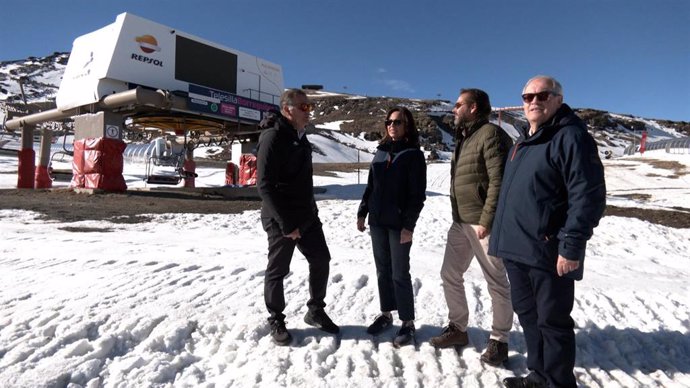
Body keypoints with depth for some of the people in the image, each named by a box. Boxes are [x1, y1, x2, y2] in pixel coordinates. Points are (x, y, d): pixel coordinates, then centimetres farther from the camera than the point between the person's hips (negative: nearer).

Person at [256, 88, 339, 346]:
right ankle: (276, 321, 23)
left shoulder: (299, 136, 12)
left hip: (307, 216, 8)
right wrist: (286, 224, -22)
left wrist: (310, 210, 15)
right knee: (277, 271, 6)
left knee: (321, 261, 11)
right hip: (281, 220, -8)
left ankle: (316, 311, 28)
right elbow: (265, 185, -22)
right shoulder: (273, 137, -16)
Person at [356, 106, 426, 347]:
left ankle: (408, 323, 11)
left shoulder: (413, 154, -6)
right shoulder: (381, 151, 12)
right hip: (377, 221, 6)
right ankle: (386, 314, 27)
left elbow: (417, 194, -11)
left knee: (400, 274, -1)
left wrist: (409, 225, -17)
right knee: (382, 271, 13)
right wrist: (362, 212, 11)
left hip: (399, 223, -6)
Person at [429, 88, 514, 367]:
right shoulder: (463, 138, 17)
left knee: (496, 282, 3)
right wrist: (459, 217, 18)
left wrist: (486, 221, -22)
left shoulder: (490, 134, -11)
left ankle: (499, 340, 16)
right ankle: (457, 328, 28)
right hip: (460, 223, 10)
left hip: (482, 224, -9)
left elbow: (498, 182, -19)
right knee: (450, 275, 13)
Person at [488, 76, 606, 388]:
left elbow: (588, 196, -18)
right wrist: (503, 236, 20)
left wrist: (572, 247, -21)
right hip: (517, 247, 9)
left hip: (548, 251, -9)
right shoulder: (523, 140, 16)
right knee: (527, 314, 17)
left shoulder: (571, 137, -11)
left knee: (552, 320, 3)